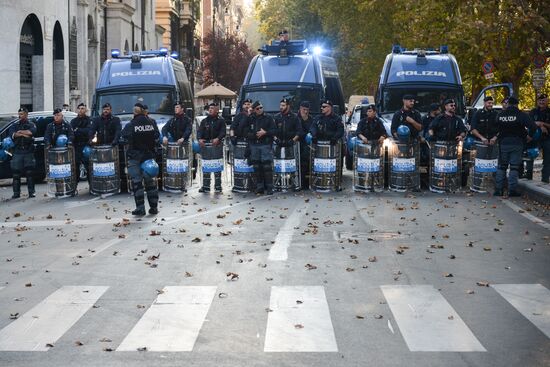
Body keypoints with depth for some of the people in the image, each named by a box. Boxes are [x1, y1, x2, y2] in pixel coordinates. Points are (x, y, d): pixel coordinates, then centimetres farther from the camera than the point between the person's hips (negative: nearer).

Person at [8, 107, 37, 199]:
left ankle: (31, 192, 3)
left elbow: (32, 131, -16)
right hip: (17, 152, 2)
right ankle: (16, 193, 6)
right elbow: (11, 134, -6)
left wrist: (19, 132, -14)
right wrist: (24, 134, -16)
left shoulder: (31, 125, 8)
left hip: (28, 152, -2)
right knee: (16, 173, 1)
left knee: (29, 173, -2)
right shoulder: (15, 125, 15)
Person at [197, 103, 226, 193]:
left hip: (217, 145, -3)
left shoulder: (220, 121, 5)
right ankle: (205, 186, 7)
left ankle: (218, 186, 6)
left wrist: (217, 138, -25)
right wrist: (200, 139, -17)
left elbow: (223, 132, -7)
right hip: (205, 145, 3)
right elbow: (200, 131, 4)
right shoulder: (204, 121, 13)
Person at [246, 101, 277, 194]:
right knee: (257, 167, 4)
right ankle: (259, 187, 11)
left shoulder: (268, 118, 4)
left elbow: (274, 130, 0)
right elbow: (246, 131, 17)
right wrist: (252, 135, -1)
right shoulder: (250, 119, 12)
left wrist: (265, 132, -13)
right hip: (254, 145, 3)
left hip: (265, 145, -3)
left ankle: (269, 187, -5)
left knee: (267, 166, -9)